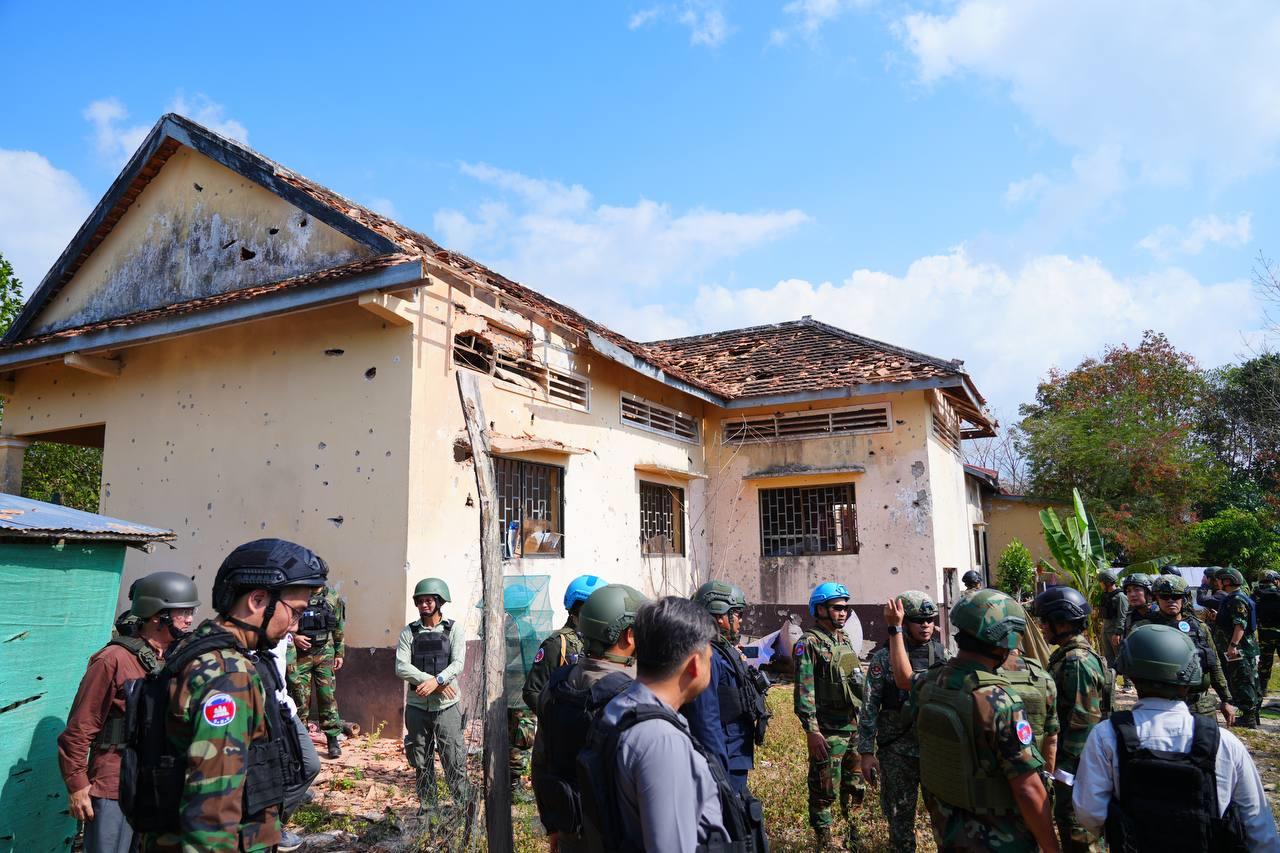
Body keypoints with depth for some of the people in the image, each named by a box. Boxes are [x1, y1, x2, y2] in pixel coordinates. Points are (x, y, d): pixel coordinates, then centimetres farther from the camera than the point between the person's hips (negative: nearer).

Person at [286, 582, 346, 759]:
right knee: (300, 698, 4)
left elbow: (339, 628, 10)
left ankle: (333, 740, 6)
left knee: (328, 696, 0)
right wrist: (293, 637, -14)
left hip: (325, 653, 1)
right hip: (300, 653, -1)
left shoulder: (333, 598, 4)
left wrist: (339, 653, 10)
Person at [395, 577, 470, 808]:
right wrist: (434, 681, -16)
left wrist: (436, 680, -27)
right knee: (421, 763, 12)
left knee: (454, 762, -1)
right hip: (416, 706, 2)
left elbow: (458, 664, -10)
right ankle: (427, 808, 26)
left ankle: (464, 807, 11)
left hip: (446, 706, -2)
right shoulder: (408, 632, 4)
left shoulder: (453, 631, 1)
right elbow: (401, 668, -7)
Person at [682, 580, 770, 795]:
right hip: (725, 762, -10)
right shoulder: (708, 657, -21)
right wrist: (720, 772, -24)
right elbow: (706, 719, -25)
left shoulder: (727, 651, 12)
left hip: (737, 759, 10)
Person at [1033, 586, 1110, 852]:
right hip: (1066, 755, 10)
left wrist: (1066, 767, -22)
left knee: (1077, 829, 0)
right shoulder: (1066, 655, 8)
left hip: (1075, 760, -10)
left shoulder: (1077, 662, -22)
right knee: (1066, 817, 21)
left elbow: (1084, 720, -24)